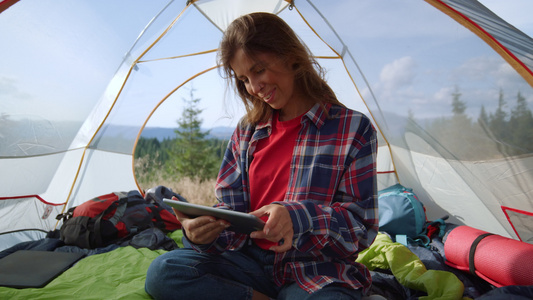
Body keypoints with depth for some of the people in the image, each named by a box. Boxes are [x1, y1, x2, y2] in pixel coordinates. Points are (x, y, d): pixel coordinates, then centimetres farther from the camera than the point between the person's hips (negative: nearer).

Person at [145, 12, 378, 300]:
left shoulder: (353, 128, -5)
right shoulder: (247, 131, 8)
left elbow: (363, 225, -8)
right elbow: (231, 212, 6)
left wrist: (298, 217, -27)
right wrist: (204, 232, -17)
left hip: (319, 272, -4)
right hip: (253, 262, 5)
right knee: (163, 272, -20)